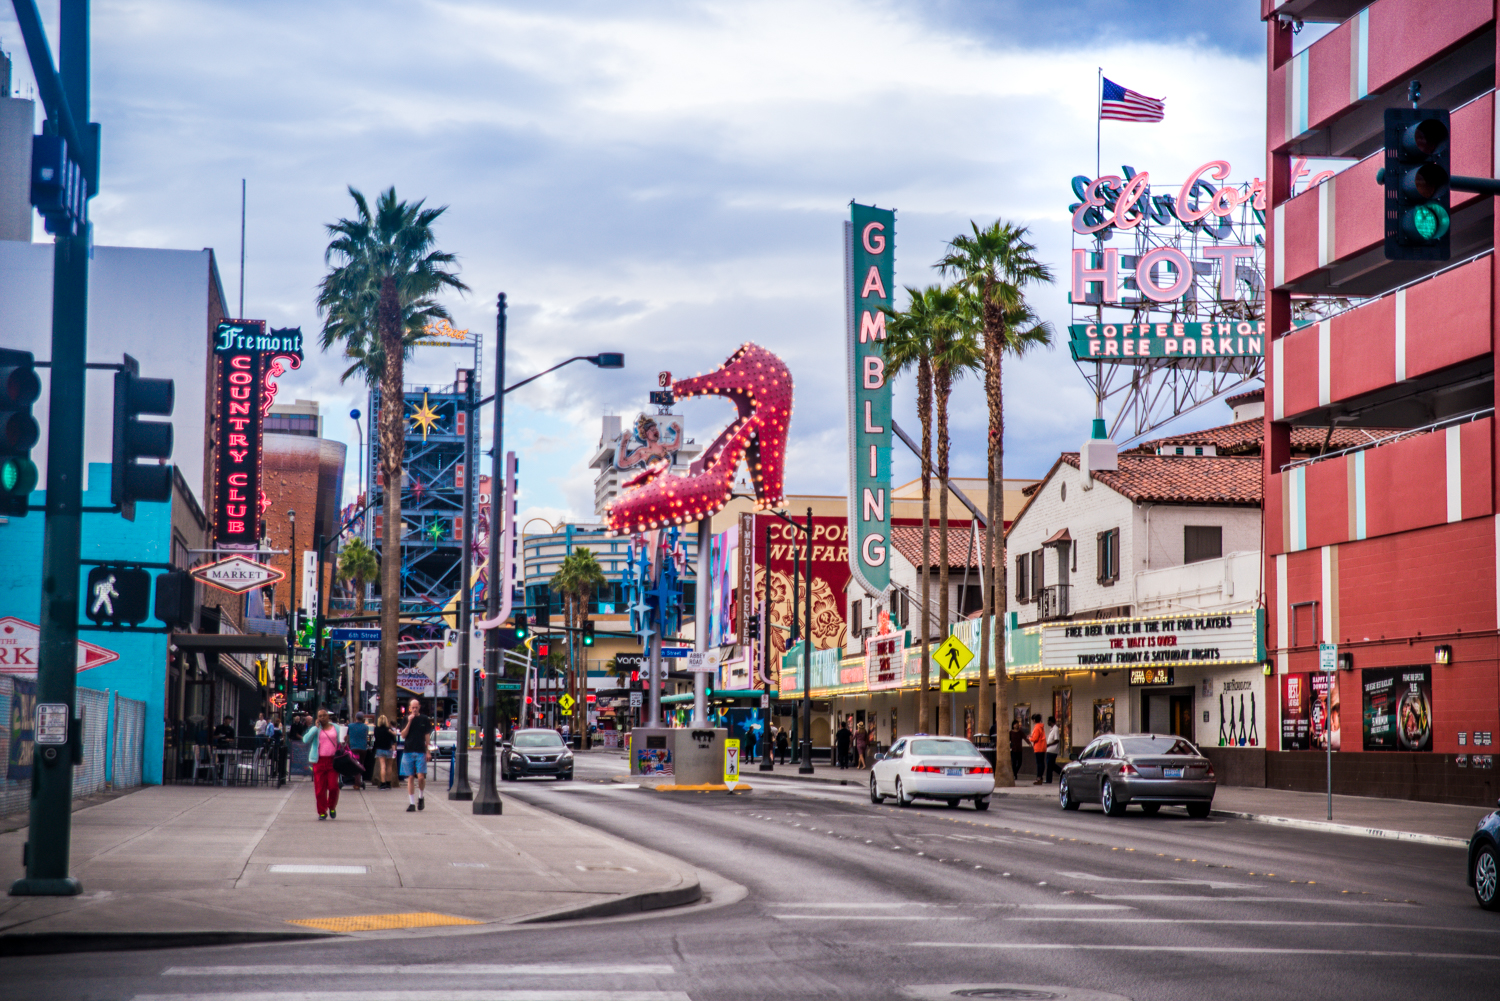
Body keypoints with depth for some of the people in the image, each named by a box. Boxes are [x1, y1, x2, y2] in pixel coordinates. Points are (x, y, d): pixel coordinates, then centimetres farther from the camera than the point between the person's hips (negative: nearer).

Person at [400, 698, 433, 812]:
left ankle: (421, 797, 14)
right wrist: (409, 722, -12)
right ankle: (411, 803, 5)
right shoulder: (406, 719, 6)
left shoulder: (425, 719, 6)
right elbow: (403, 735, -2)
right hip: (408, 751, 1)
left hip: (421, 752, -1)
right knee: (410, 778, 1)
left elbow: (427, 736, 9)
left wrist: (427, 751, 3)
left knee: (421, 777, -11)